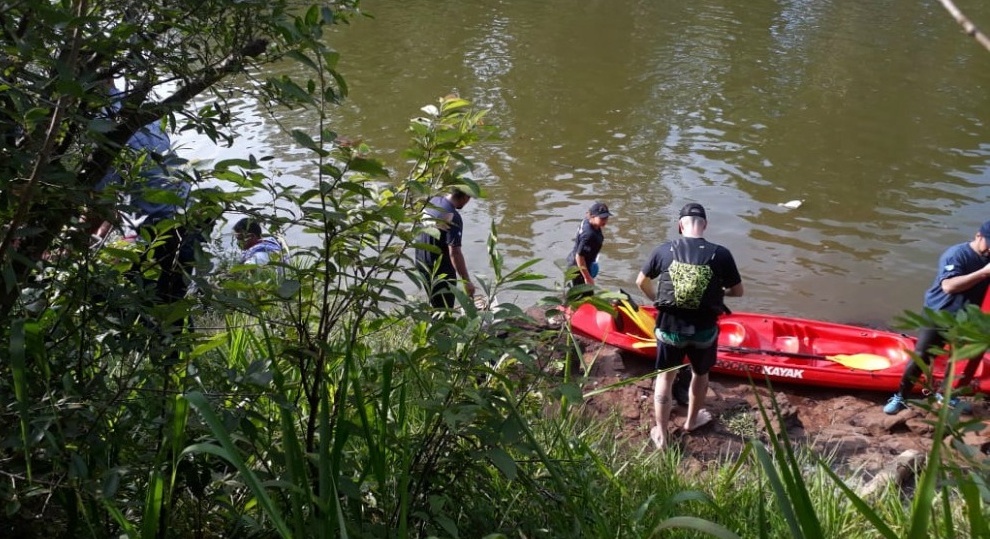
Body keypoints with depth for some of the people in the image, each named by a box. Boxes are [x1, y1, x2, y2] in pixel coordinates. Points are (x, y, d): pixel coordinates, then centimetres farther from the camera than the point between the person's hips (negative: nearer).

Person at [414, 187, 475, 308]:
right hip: (440, 269, -8)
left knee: (435, 305, 25)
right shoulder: (453, 218, -27)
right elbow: (454, 253, -31)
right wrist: (466, 281, -27)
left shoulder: (433, 201, -1)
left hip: (422, 261, 9)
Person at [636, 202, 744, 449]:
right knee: (700, 373, 26)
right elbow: (738, 291, -1)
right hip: (704, 329, 0)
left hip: (669, 327, 0)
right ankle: (692, 419, 48)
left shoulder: (664, 250, -9)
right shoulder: (720, 254, -13)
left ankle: (661, 434, 24)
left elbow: (641, 282, 4)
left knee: (665, 377, 18)